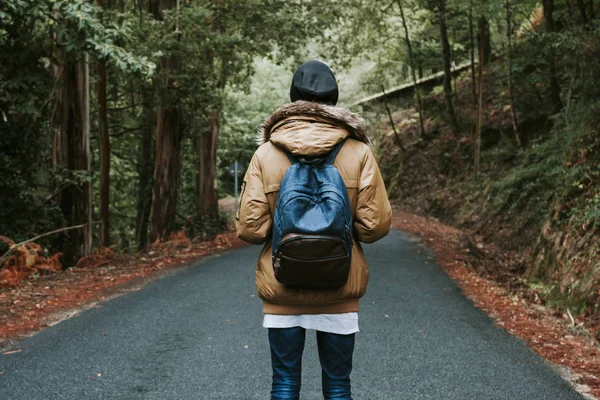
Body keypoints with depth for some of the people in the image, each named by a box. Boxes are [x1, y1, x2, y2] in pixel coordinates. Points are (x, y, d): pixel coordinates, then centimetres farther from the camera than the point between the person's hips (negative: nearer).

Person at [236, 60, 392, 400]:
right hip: (339, 293, 0)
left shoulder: (267, 153, -5)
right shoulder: (358, 152, -5)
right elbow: (376, 225, -9)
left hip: (282, 289, 0)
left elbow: (250, 228, -8)